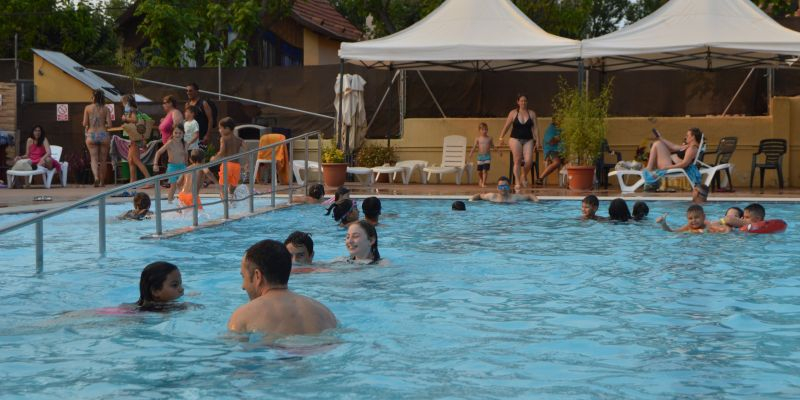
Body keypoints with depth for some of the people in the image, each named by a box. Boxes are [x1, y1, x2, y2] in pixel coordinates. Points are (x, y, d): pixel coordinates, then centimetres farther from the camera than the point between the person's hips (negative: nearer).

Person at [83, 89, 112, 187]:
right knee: (102, 160, 10)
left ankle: (96, 177, -21)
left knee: (94, 158, 3)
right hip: (103, 134, 1)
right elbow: (109, 124, -5)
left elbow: (85, 124, -3)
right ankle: (102, 182, 16)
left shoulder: (88, 108, -1)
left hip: (91, 135, -1)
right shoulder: (105, 109, 0)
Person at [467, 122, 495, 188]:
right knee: (479, 171, 8)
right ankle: (480, 181, 31)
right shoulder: (478, 139, 1)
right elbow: (474, 147, -1)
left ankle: (483, 183, -10)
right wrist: (471, 153, -11)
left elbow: (492, 146, 16)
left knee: (485, 170, -11)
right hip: (480, 156, 1)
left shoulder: (489, 139, 4)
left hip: (487, 156, -1)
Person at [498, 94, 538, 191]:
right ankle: (517, 182, -2)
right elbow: (506, 126, 5)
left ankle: (524, 176, 18)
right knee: (517, 161, -6)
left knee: (529, 161, -11)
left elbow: (535, 128, 4)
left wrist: (537, 140, -4)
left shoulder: (532, 114, 7)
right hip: (515, 139, -1)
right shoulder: (513, 113, 3)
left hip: (528, 140, 1)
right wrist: (501, 138, 1)